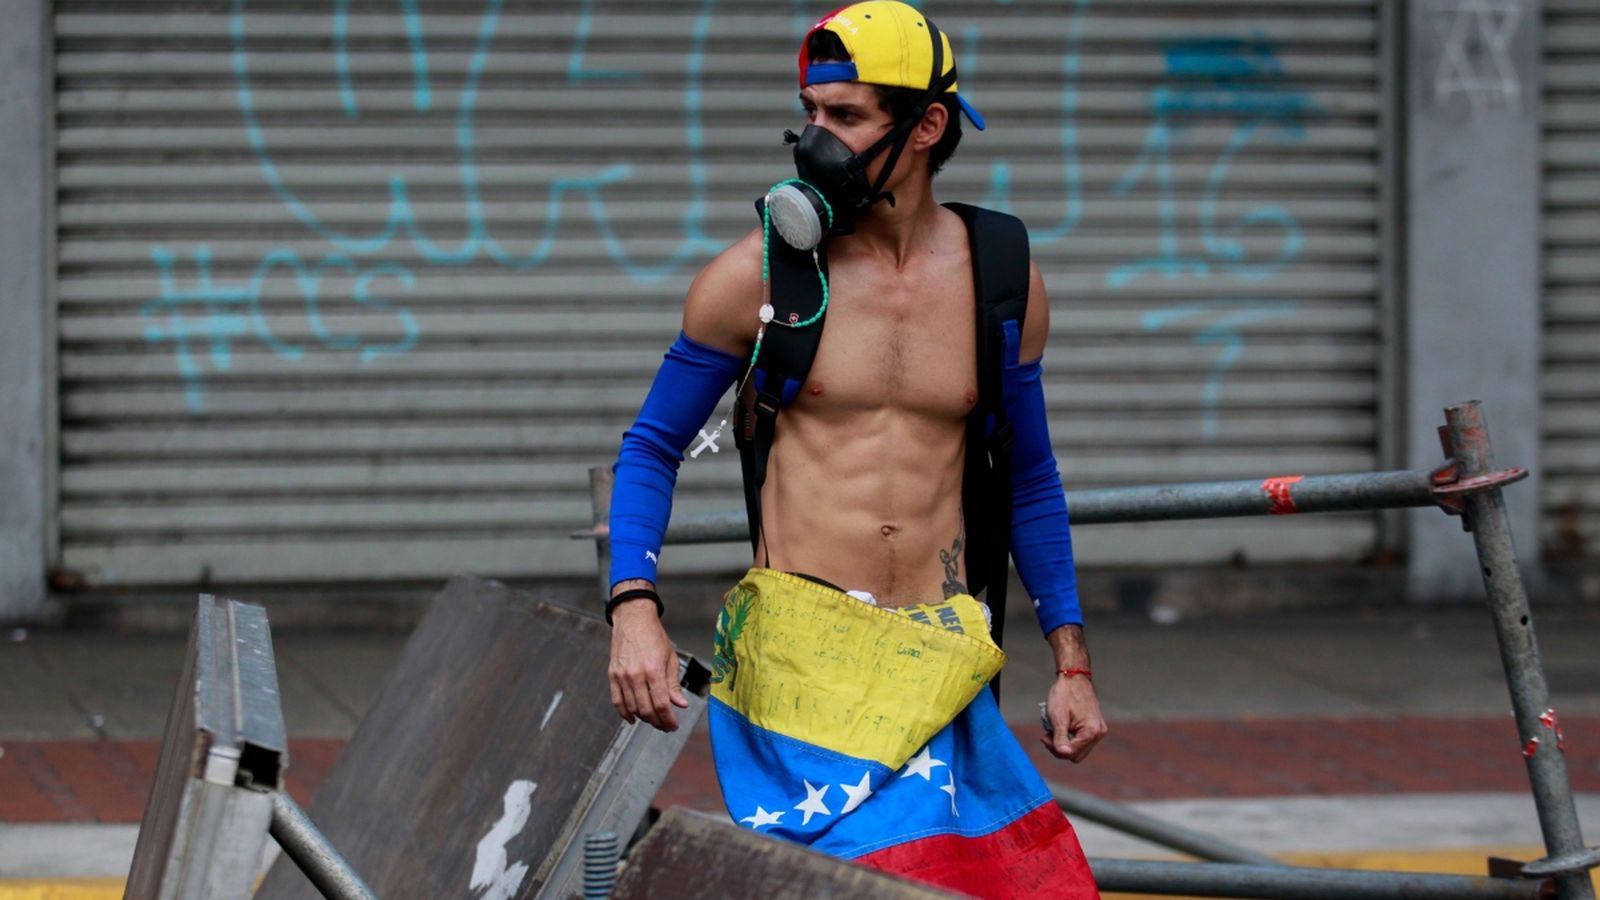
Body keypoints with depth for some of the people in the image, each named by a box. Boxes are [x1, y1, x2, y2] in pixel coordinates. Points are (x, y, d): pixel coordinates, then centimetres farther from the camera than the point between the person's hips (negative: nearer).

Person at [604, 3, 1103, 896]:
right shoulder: (758, 275, -1)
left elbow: (1029, 480, 19)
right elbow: (653, 448, 7)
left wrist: (1073, 662, 16)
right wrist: (634, 610, -9)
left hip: (939, 657, 3)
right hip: (799, 648, -3)